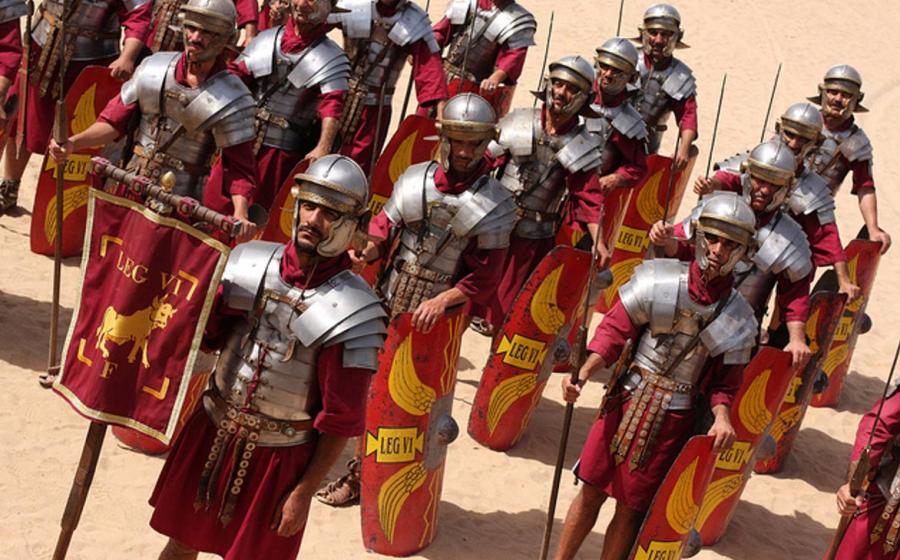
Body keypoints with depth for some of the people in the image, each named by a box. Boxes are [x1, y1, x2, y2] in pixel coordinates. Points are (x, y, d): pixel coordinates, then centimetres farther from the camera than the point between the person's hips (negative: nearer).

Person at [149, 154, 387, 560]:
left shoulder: (351, 311, -18)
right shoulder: (251, 263, -6)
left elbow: (342, 419, -14)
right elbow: (204, 332, -5)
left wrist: (305, 493, -11)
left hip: (278, 457, -4)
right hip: (212, 434, 4)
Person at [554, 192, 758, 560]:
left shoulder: (738, 319, -6)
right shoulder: (658, 279, -10)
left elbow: (724, 380, 2)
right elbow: (615, 329, -8)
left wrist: (722, 417, -18)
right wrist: (583, 373, -20)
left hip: (672, 420, 0)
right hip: (625, 400, 0)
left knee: (631, 508, 10)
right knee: (591, 489, 9)